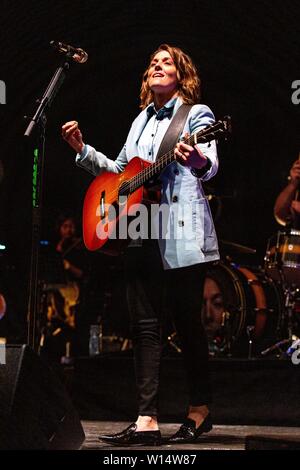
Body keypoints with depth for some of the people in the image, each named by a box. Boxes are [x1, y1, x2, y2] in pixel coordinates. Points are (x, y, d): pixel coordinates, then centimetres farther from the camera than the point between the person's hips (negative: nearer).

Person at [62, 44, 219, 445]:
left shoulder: (196, 113, 0)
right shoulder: (142, 120, 21)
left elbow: (211, 165, -17)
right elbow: (119, 171, 28)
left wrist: (196, 160, -40)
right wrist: (82, 150, 16)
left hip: (182, 232, -7)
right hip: (142, 232, 7)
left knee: (187, 322, -2)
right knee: (145, 325, 0)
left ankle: (200, 410, 12)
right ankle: (147, 421, -2)